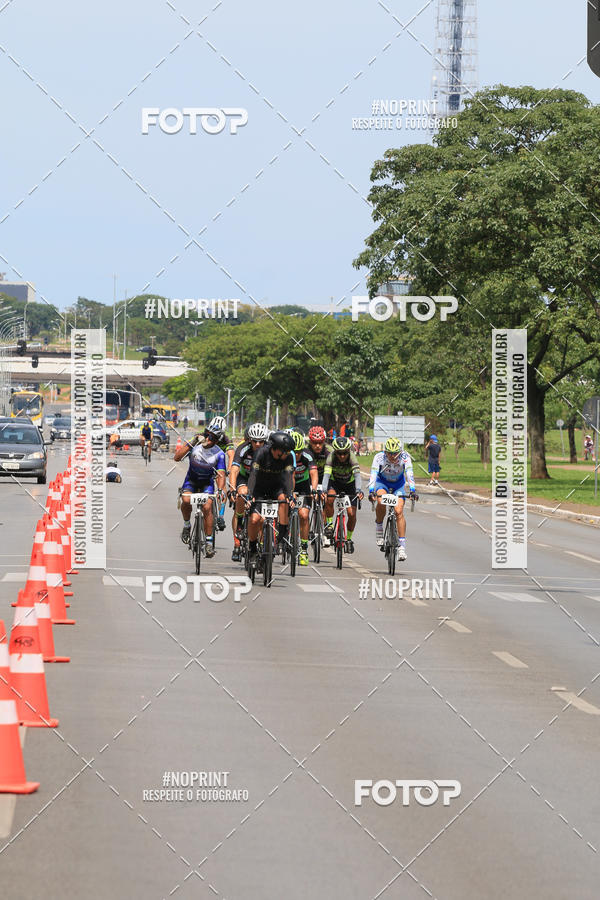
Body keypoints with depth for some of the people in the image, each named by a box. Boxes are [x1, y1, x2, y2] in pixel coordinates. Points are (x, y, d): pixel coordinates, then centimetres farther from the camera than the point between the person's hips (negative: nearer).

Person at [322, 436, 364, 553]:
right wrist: (324, 490, -56)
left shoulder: (352, 458, -30)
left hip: (349, 484, 0)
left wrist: (358, 490, -59)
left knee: (352, 514, -11)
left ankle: (349, 538, 13)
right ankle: (329, 524, -12)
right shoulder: (331, 457, -28)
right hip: (334, 483, 0)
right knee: (329, 498, -33)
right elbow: (326, 474, -39)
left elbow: (357, 475, -42)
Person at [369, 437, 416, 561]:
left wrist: (412, 490, -50)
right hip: (382, 482, -1)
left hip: (398, 484, 1)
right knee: (381, 502, -33)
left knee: (399, 512, -18)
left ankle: (402, 545, -14)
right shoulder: (379, 457, -29)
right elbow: (373, 475, -38)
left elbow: (409, 474, -36)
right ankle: (379, 527, -7)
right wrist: (371, 491, -52)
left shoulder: (405, 457, -28)